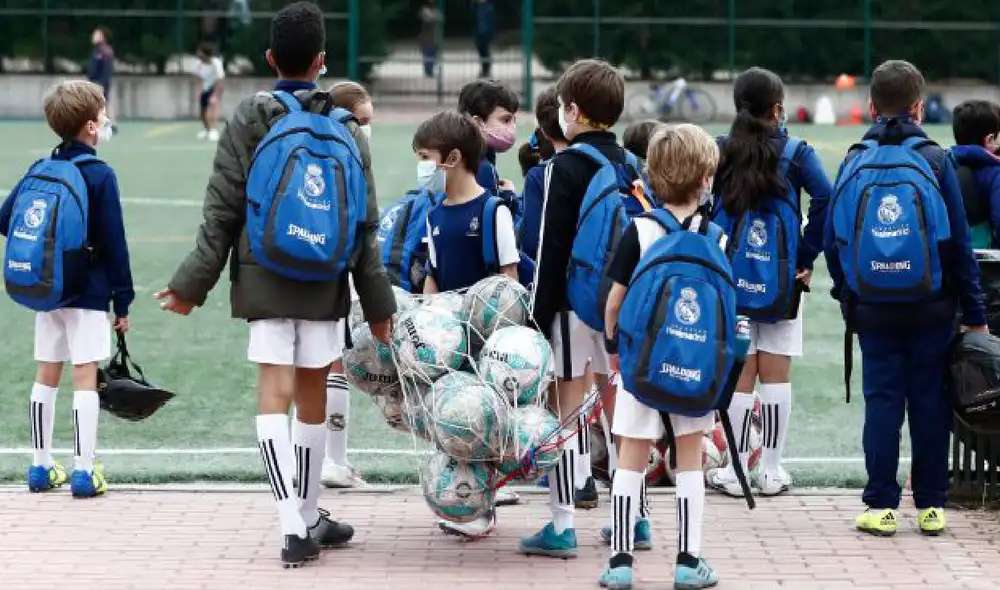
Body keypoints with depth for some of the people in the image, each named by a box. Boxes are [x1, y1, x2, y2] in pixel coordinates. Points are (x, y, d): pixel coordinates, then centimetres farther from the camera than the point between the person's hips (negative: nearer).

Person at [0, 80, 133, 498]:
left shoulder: (40, 170, 4)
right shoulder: (100, 176, -13)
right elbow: (114, 243, -12)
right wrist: (123, 302, -7)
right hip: (88, 292, -6)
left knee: (46, 375, 13)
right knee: (85, 376, -3)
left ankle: (41, 467, 19)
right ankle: (84, 472, -4)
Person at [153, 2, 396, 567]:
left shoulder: (251, 121, -2)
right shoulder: (347, 130, 4)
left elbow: (222, 212, -5)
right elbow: (366, 227, 6)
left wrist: (192, 284, 0)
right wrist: (379, 304, 12)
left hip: (265, 281, -2)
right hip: (326, 286, 2)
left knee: (275, 395, -6)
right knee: (313, 396, 12)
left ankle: (297, 526, -18)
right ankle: (310, 518, 25)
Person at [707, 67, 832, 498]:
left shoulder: (720, 151, -1)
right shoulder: (795, 152, -4)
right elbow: (825, 199, -15)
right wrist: (807, 256, -6)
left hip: (730, 277, 1)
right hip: (780, 279, -1)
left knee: (739, 377, 5)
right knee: (776, 375, 7)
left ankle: (735, 472, 6)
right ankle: (772, 471, 11)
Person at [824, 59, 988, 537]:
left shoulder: (854, 163, 1)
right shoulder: (934, 161, -5)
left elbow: (832, 241, 4)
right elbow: (959, 242, -3)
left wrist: (845, 293, 16)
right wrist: (975, 314, 2)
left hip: (872, 310, 1)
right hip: (931, 308, -1)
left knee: (881, 399, 6)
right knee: (930, 401, 6)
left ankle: (881, 506, 4)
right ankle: (931, 505, 9)